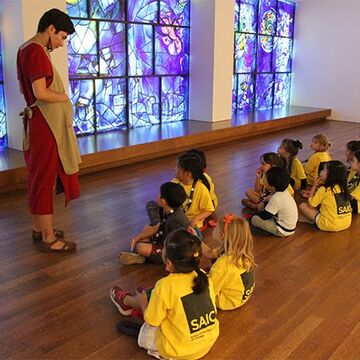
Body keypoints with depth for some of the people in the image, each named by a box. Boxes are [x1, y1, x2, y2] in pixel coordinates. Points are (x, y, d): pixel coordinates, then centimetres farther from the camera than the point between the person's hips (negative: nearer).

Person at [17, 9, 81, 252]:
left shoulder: (25, 49, 14)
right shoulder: (37, 52, -17)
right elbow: (41, 93, -25)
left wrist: (57, 96, 10)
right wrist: (65, 97, -8)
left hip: (36, 121, 10)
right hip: (47, 124, -10)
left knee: (38, 176, 16)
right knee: (45, 178, -4)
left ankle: (39, 228, 28)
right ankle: (48, 238, 5)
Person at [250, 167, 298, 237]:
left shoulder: (276, 199, -30)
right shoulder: (283, 191, -5)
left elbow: (264, 216, -21)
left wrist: (258, 212, 0)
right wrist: (263, 203, 1)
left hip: (283, 230, -9)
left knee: (254, 219, -12)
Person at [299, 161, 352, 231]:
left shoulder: (324, 189, -13)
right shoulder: (342, 187, 7)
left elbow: (310, 205, -3)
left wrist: (314, 186, 3)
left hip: (330, 225, -8)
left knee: (302, 205, 1)